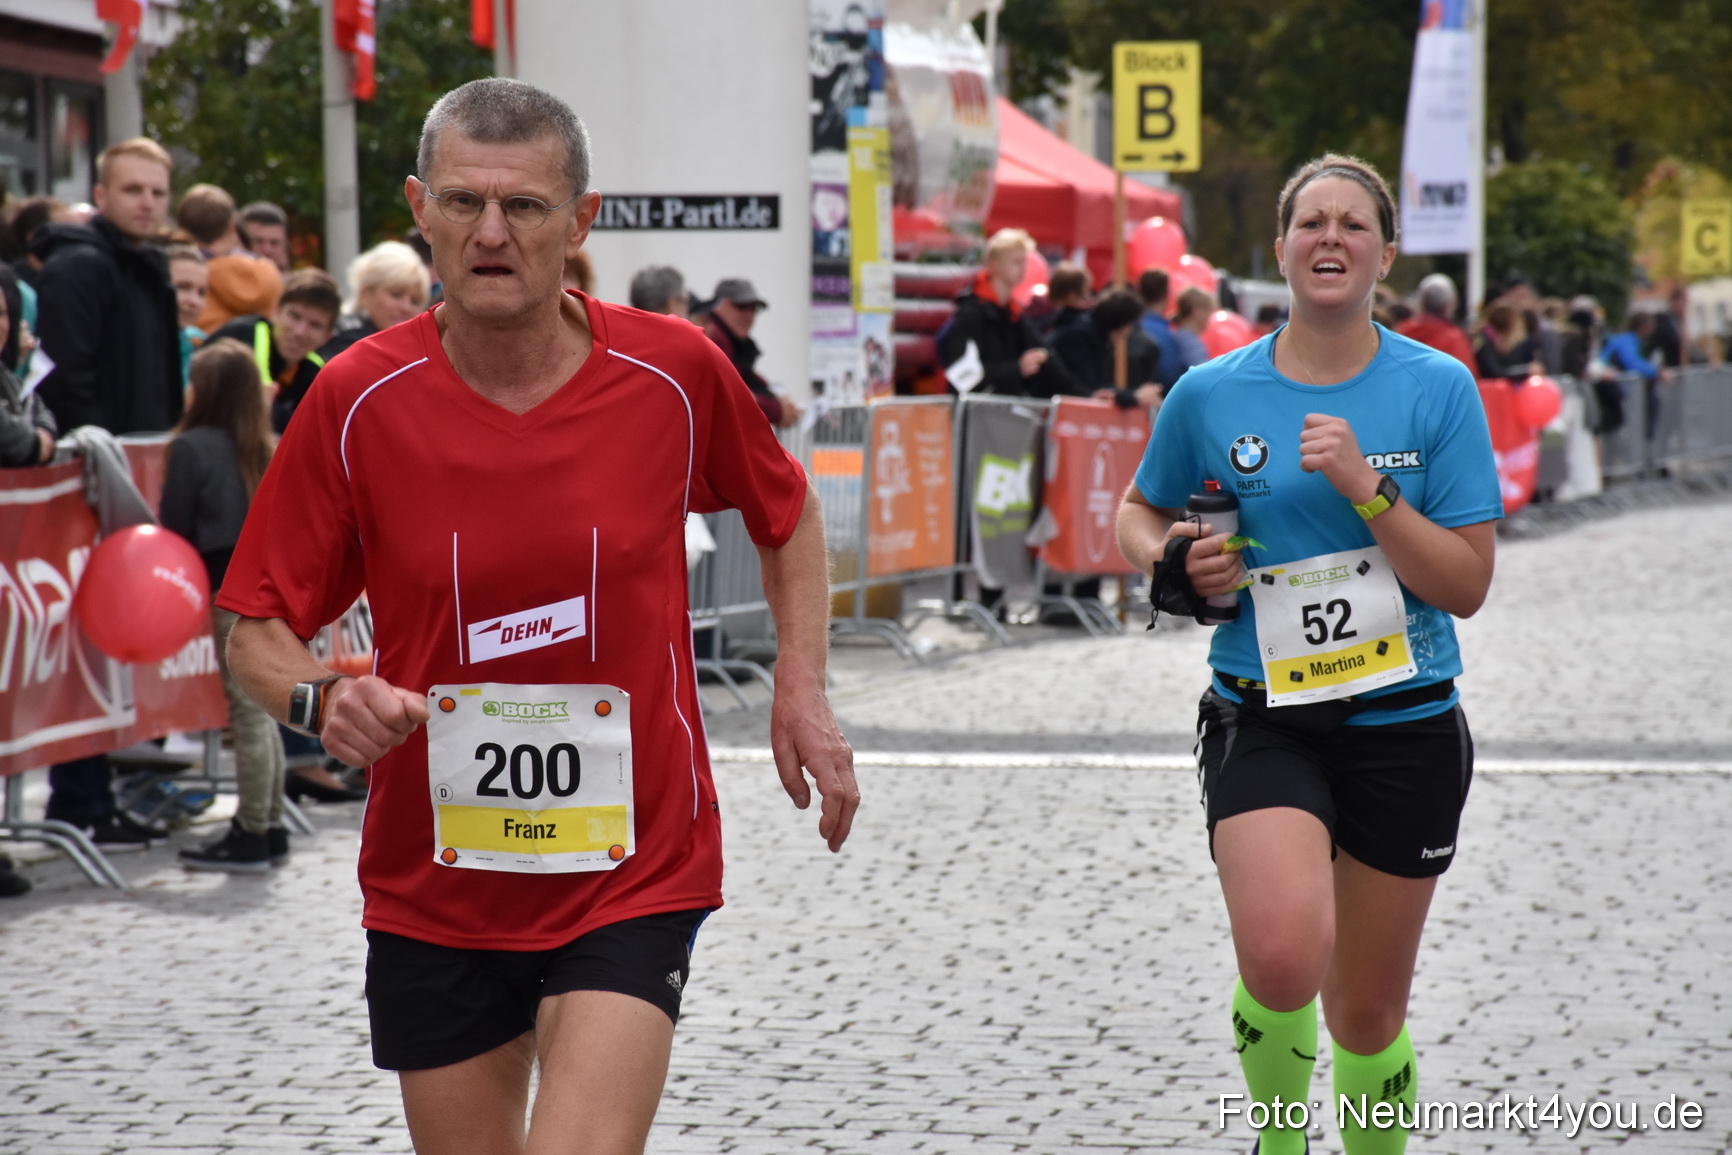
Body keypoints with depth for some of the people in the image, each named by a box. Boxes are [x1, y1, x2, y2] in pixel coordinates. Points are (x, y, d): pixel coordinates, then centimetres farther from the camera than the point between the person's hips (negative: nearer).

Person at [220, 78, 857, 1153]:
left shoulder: (677, 372, -7)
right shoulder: (356, 400, -8)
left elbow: (787, 515, 13)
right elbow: (257, 629, -1)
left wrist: (802, 690, 2)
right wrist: (321, 699, -22)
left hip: (633, 873, -1)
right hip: (431, 891, 2)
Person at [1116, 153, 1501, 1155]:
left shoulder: (1439, 388, -4)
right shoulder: (1211, 394, -1)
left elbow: (1467, 587, -7)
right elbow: (1140, 513, 17)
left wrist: (1367, 488, -19)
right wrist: (1173, 566, -5)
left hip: (1406, 728, 1)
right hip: (1263, 722, -1)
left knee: (1368, 1014, 11)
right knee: (1283, 952, -26)